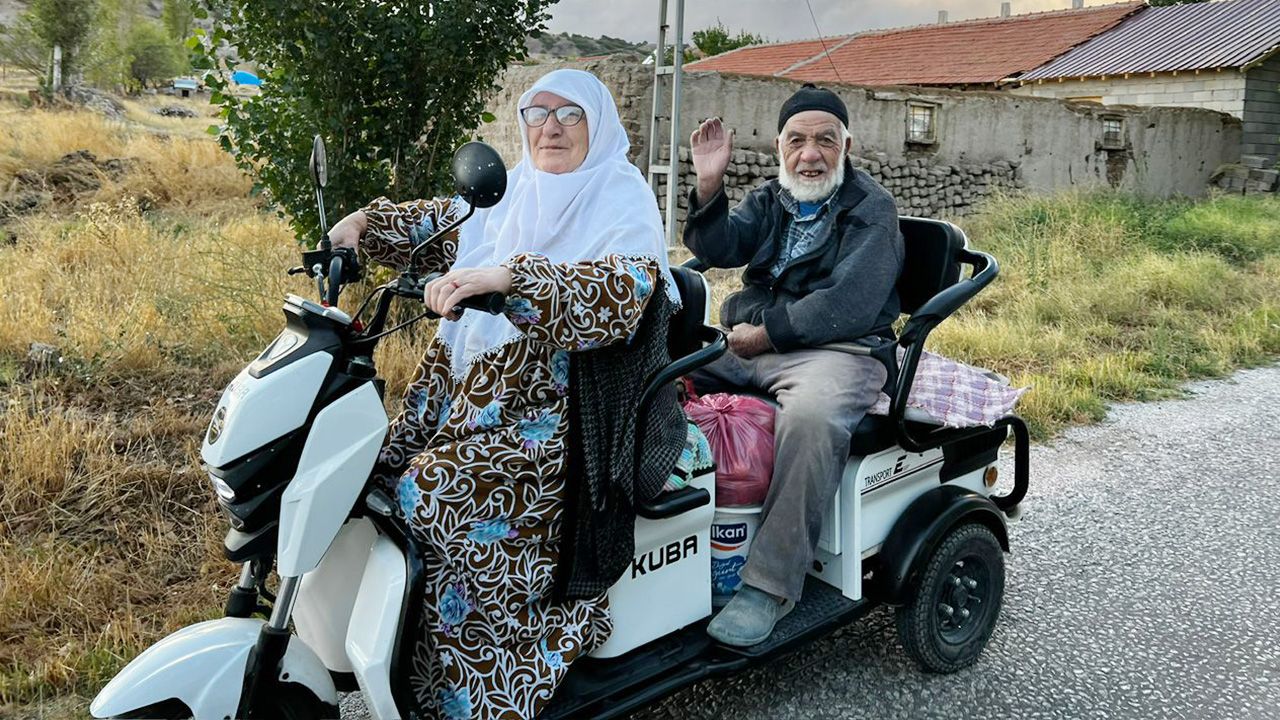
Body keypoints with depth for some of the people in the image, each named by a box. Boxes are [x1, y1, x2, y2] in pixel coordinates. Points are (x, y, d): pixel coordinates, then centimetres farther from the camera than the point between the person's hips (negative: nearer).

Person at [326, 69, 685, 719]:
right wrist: (366, 220, 2)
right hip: (468, 389, 7)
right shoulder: (507, 192, 14)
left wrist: (508, 277, -38)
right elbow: (439, 222, 22)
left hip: (553, 413, -7)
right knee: (377, 472, -4)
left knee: (430, 493, -22)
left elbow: (624, 291, -25)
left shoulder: (623, 201, -7)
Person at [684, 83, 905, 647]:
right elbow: (717, 249, 2)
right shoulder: (768, 200, 20)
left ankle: (770, 585, -32)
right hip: (744, 343, 7)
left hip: (836, 350, -6)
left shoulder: (871, 210, -1)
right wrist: (709, 186, -13)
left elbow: (847, 307, -14)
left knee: (810, 419, -38)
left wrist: (765, 333, -15)